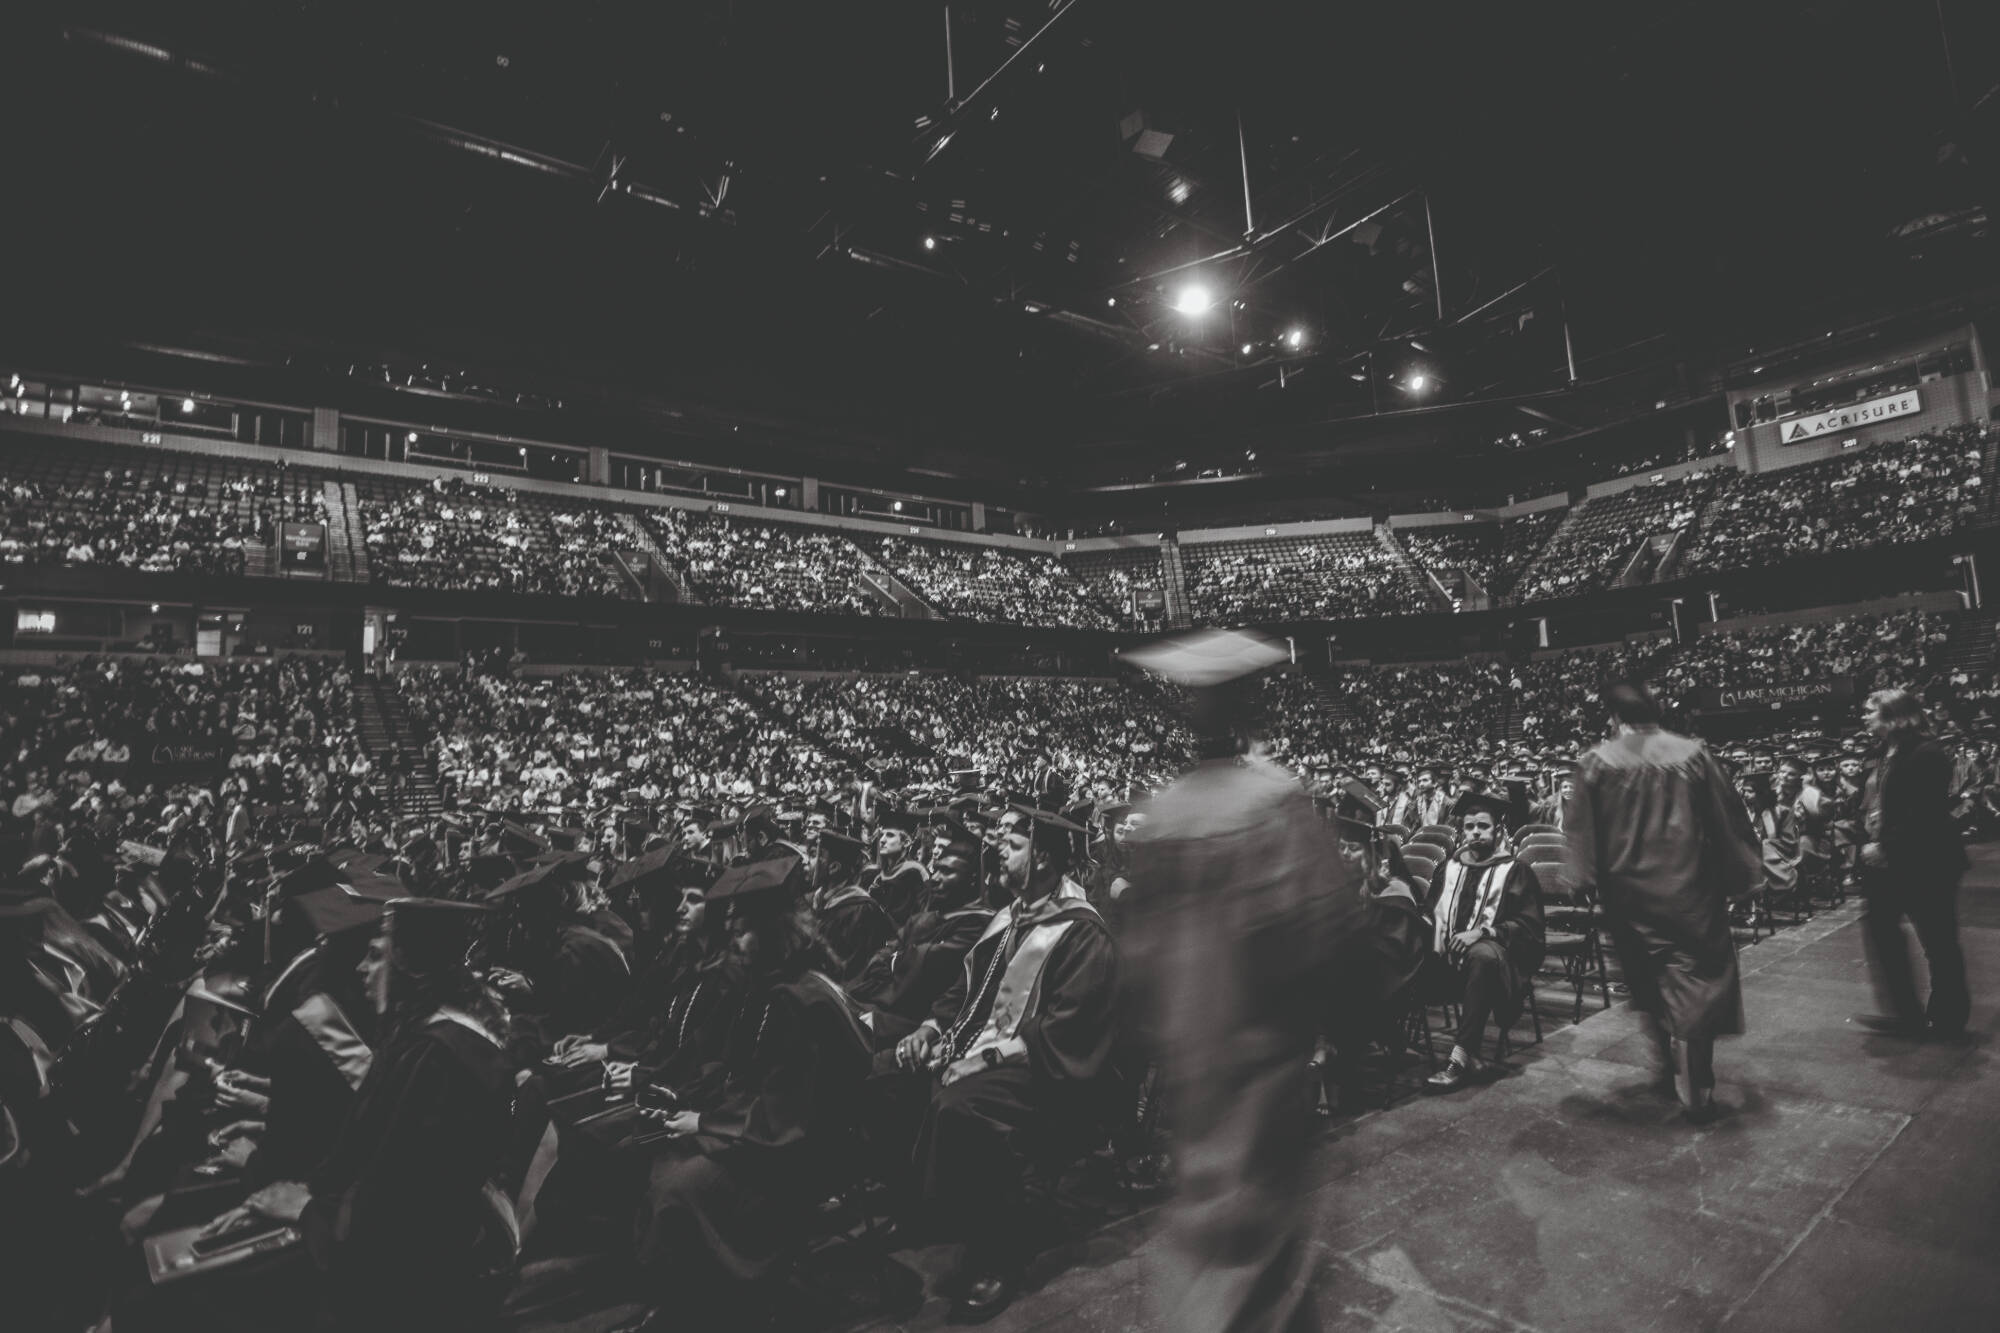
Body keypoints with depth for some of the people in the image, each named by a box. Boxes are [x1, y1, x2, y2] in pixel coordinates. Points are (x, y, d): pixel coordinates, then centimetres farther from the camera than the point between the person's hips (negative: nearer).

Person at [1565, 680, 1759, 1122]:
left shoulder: (1597, 763, -8)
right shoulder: (1692, 754, -7)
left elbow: (1582, 831, -4)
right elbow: (1729, 820, 2)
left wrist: (1587, 884, 6)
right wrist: (1743, 874, 13)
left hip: (1628, 895, 1)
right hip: (1689, 891, 0)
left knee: (1651, 987, 18)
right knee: (1694, 986, 7)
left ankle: (1673, 1067, 31)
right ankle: (1694, 1089, 6)